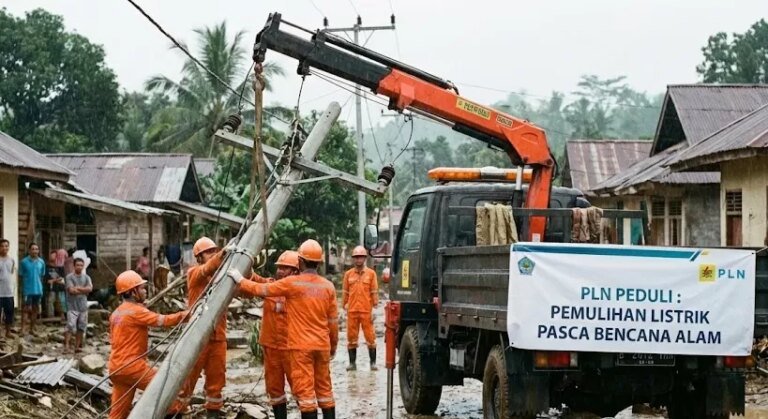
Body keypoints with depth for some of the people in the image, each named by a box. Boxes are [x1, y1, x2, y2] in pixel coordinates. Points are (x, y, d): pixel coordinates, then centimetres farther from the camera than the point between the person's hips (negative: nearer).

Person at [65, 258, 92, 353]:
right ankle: (66, 345, -15)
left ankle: (77, 346, 13)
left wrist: (78, 288, -11)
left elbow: (90, 288, -5)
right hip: (72, 306, -5)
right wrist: (84, 290, -6)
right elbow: (71, 290, -15)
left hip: (83, 306, 5)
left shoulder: (86, 277, 10)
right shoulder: (70, 277, -3)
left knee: (81, 327, 6)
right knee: (70, 325, -14)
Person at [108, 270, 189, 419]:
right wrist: (188, 314, -14)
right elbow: (164, 321, -18)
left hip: (116, 367, 9)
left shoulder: (116, 313, 17)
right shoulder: (136, 311, -12)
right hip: (132, 366, -9)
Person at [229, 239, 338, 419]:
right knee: (324, 388, 13)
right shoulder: (328, 286, 2)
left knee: (305, 389, -3)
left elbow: (263, 290, -3)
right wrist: (334, 344, 19)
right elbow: (333, 320, 7)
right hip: (322, 345, 5)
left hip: (301, 345, -5)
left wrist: (240, 280, 11)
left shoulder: (292, 283, -10)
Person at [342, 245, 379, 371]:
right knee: (351, 337, 5)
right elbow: (345, 293, 11)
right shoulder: (348, 274, 9)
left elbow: (374, 292, 3)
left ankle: (373, 362, 5)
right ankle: (352, 363, 12)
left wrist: (375, 308, -2)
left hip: (366, 310, -2)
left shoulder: (371, 273, 3)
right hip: (352, 311, 2)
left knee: (370, 337, -1)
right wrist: (344, 306, 6)